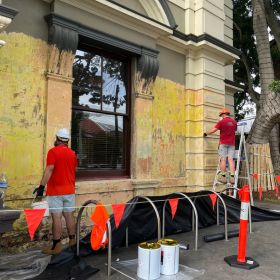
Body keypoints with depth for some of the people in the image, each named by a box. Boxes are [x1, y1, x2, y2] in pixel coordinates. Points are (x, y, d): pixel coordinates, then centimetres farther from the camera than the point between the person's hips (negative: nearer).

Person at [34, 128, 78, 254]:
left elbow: (49, 169, -19)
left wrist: (41, 186, -21)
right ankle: (72, 240, 23)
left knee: (56, 217, -2)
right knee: (69, 215, 13)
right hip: (69, 190, 6)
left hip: (55, 191, -6)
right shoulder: (72, 153, 9)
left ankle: (56, 246, 2)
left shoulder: (53, 151, -9)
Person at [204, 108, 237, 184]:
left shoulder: (222, 121, -6)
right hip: (232, 143, 4)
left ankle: (223, 177, -4)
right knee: (230, 159, -1)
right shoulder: (234, 122, 10)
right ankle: (232, 177, -8)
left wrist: (206, 133, 5)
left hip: (223, 143, -4)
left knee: (223, 159, -3)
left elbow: (213, 130, -10)